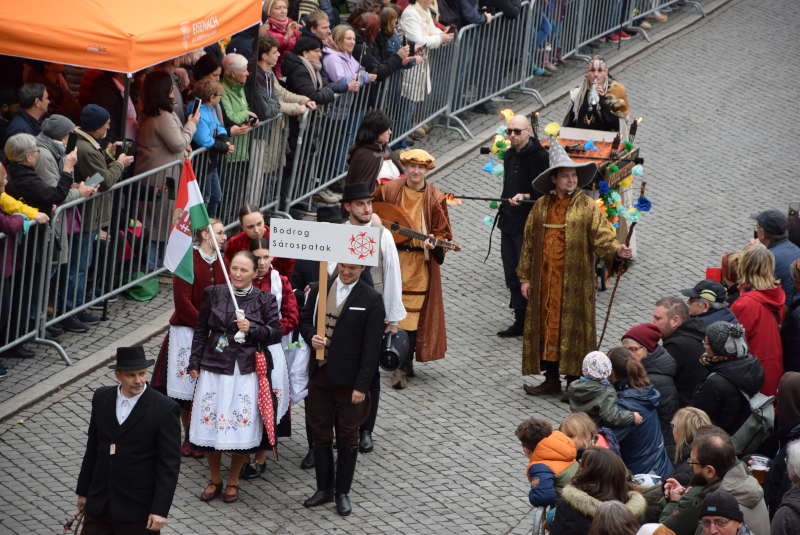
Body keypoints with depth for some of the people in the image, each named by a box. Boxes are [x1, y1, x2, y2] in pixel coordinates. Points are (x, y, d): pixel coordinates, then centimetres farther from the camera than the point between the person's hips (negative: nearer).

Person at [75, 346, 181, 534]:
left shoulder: (165, 409, -12)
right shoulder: (101, 397, 4)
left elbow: (170, 464, -12)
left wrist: (160, 510, -16)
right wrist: (83, 491, 17)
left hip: (138, 508, -5)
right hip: (99, 503, 5)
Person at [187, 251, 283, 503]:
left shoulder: (265, 300, 0)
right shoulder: (213, 294, 4)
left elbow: (276, 333, 0)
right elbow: (201, 330, 9)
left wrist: (252, 328, -16)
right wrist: (195, 362, 5)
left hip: (246, 372, -2)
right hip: (214, 368, 2)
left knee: (241, 426, 1)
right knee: (210, 424, 4)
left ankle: (233, 482, 19)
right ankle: (215, 480, 22)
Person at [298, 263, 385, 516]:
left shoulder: (371, 300, -7)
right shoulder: (319, 289, 4)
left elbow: (371, 346, -8)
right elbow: (304, 320, 15)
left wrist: (362, 385, -12)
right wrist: (311, 336, -10)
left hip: (350, 378, -4)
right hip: (320, 372, 4)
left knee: (348, 436, 6)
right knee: (320, 431, 10)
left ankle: (342, 493, 16)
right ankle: (324, 489, 22)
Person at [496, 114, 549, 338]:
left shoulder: (539, 156, -13)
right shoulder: (510, 155, 13)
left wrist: (525, 197, -28)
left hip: (529, 224, -8)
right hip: (509, 222, 8)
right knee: (512, 273, 10)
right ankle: (520, 321, 19)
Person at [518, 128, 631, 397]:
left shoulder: (587, 207, -2)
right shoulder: (541, 207, 9)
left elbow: (601, 235, -12)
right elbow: (529, 242, 12)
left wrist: (616, 249, -33)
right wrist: (525, 277, 9)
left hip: (575, 281, -4)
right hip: (545, 280, 4)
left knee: (573, 327, -2)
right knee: (546, 325, 8)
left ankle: (574, 382, 7)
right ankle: (551, 379, 19)